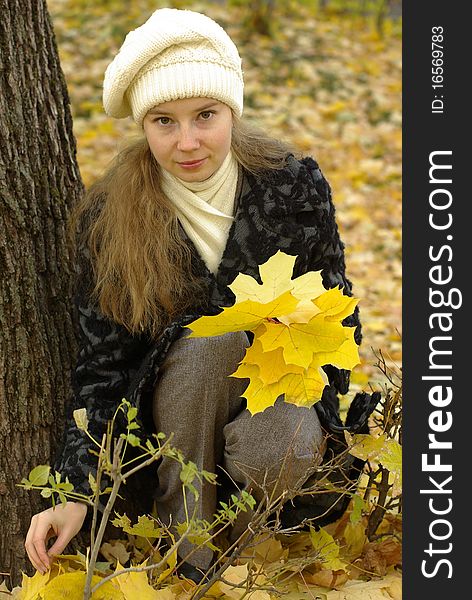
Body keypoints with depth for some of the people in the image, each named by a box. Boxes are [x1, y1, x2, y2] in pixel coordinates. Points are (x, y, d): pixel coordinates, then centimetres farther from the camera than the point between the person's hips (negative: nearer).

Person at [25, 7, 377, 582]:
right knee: (207, 340, -34)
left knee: (279, 457, -35)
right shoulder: (107, 218, -13)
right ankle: (185, 555, -19)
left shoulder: (295, 185, -11)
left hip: (275, 384, 0)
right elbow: (100, 363, -9)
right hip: (171, 406, 0)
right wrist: (75, 493, -18)